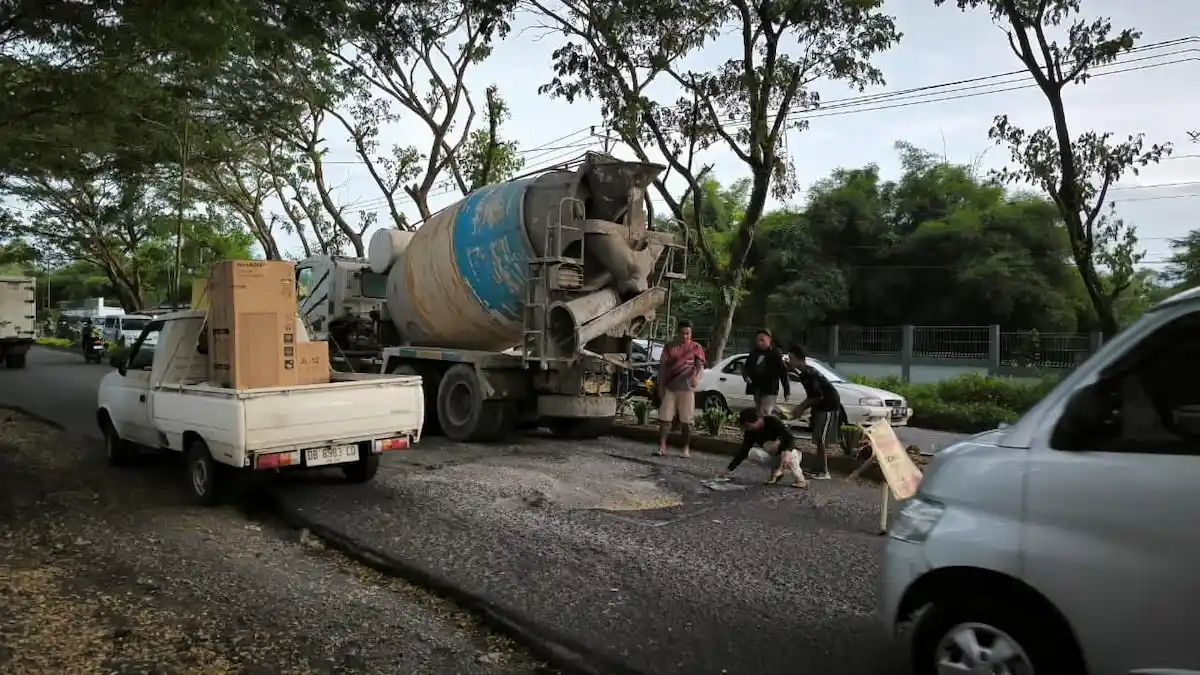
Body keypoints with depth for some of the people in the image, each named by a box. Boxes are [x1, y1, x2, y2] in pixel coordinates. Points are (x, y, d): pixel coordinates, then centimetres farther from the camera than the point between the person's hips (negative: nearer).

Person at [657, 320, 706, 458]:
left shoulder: (696, 347, 3)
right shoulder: (669, 347, 7)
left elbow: (700, 365, -5)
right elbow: (662, 367, 7)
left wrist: (697, 377, -26)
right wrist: (661, 386, 1)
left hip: (687, 389, -1)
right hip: (669, 388, 2)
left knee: (686, 421, 3)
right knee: (665, 418, -1)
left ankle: (686, 449, 11)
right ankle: (662, 446, 4)